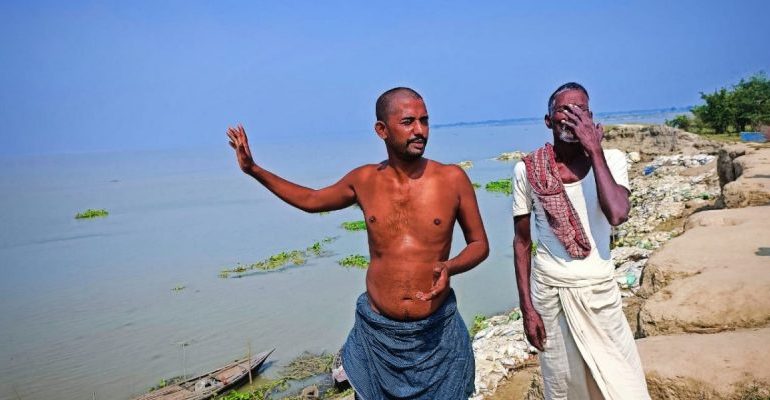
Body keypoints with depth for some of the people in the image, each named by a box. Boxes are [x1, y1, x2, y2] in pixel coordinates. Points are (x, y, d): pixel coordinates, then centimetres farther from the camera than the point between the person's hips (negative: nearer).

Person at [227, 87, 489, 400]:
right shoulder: (364, 180, -1)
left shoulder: (453, 179, -7)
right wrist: (253, 169, 16)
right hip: (376, 331, 2)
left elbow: (479, 243, 3)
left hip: (437, 334, -1)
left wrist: (449, 266, -19)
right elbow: (312, 200, 17)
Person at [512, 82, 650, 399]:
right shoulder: (527, 170, -7)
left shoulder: (611, 160, -6)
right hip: (549, 291, 0)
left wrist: (595, 151, -22)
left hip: (599, 290, 0)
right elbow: (522, 242, -1)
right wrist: (526, 307, -3)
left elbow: (618, 215, -26)